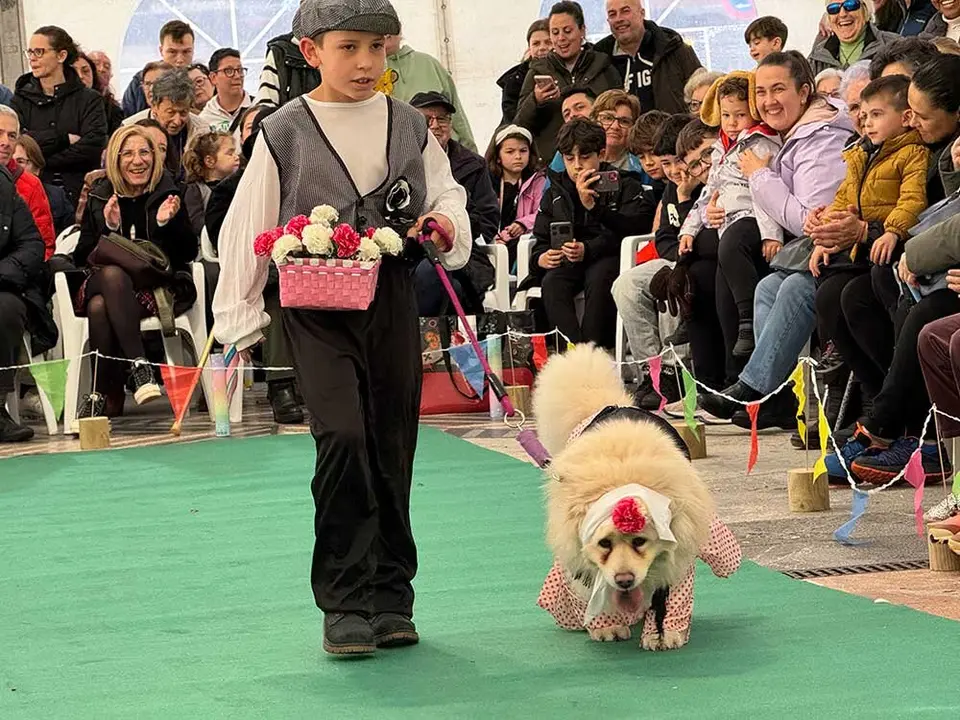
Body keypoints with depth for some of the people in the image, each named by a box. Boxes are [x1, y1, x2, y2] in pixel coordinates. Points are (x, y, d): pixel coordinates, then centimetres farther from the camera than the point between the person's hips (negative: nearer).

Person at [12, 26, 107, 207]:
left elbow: (94, 145, -10)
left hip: (79, 192, -1)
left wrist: (42, 162, -9)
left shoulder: (89, 99, 5)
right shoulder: (22, 99, 11)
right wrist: (63, 138, -12)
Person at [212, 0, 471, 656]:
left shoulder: (410, 126, 7)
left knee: (393, 447, 7)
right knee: (343, 437, -18)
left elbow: (447, 189, 20)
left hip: (393, 298, 4)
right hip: (318, 303, -4)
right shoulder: (284, 133, -3)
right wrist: (239, 322, 0)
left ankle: (390, 597, 18)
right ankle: (345, 602, -9)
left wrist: (448, 221, -3)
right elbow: (248, 228, 1)